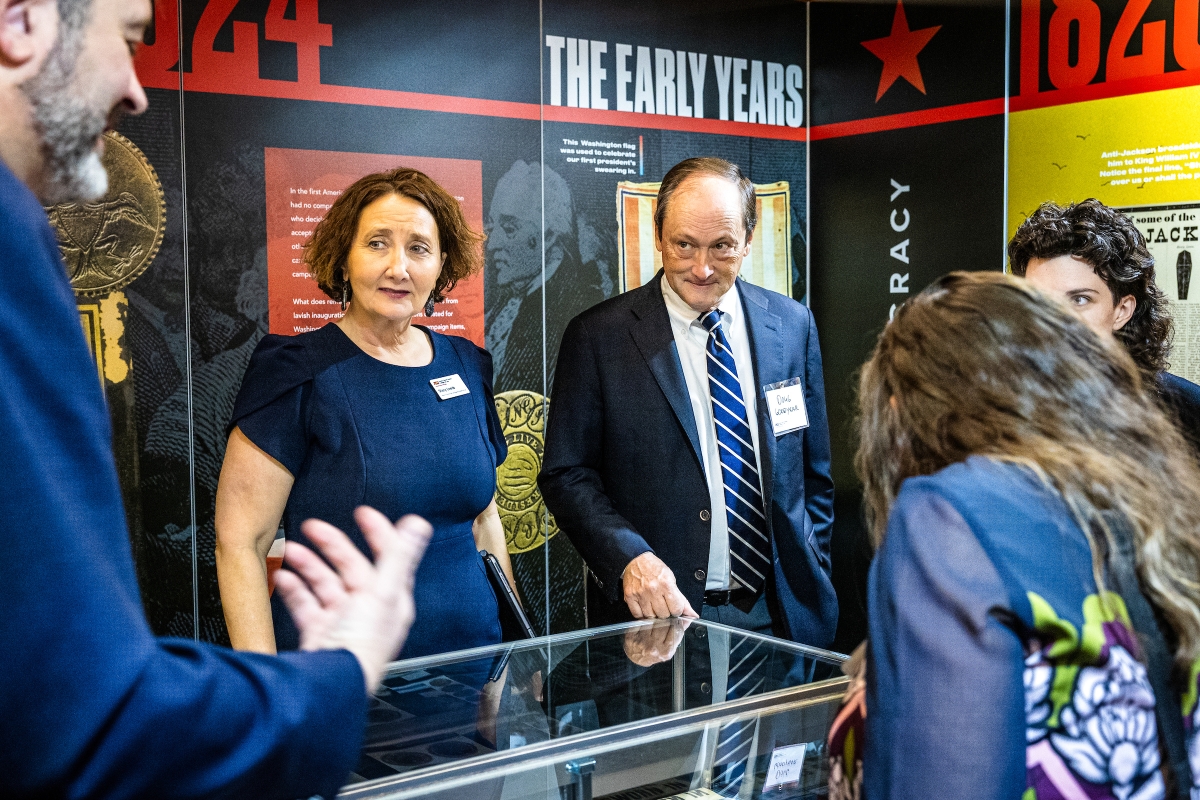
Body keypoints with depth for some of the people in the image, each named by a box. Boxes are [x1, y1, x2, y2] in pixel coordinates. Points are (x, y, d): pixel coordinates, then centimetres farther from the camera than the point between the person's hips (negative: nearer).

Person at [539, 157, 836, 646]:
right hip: (656, 617, -3)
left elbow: (813, 471, 10)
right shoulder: (597, 337, -7)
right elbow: (566, 474, -6)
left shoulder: (792, 325, 3)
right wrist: (629, 558, -20)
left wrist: (812, 577, 5)